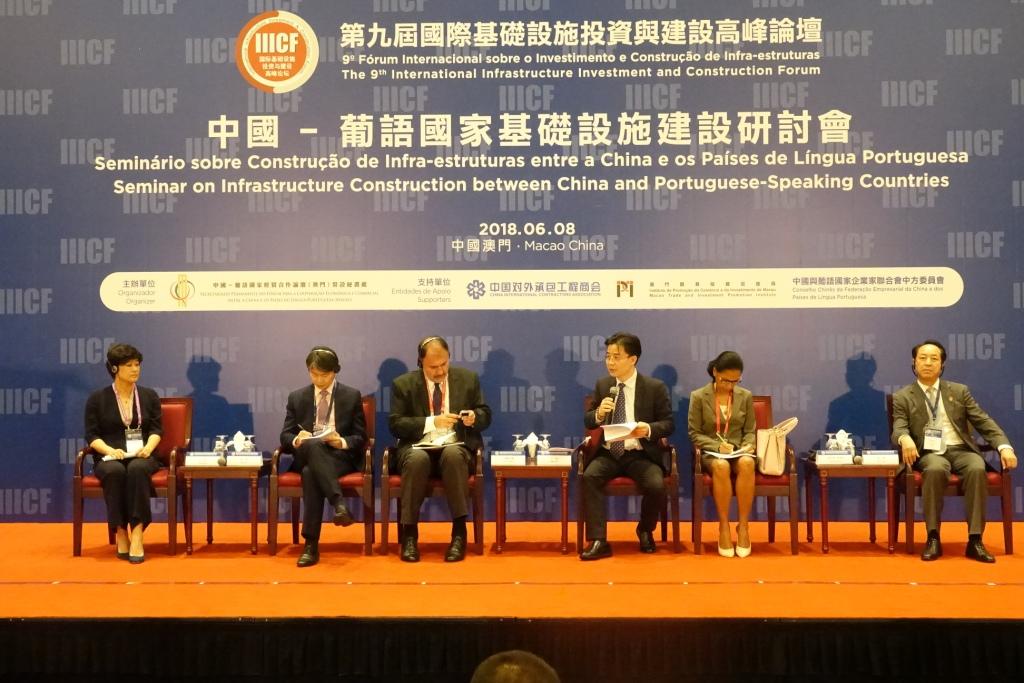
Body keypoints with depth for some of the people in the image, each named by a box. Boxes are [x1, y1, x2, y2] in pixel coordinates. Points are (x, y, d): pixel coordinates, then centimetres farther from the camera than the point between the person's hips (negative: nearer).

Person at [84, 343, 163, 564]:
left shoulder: (149, 396, 13)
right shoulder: (97, 398, 7)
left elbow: (156, 429, 6)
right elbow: (92, 435, 1)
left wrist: (148, 447, -15)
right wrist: (110, 450, -18)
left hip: (142, 456, 1)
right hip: (109, 458, 0)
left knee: (137, 469, -36)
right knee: (115, 471, -37)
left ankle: (137, 534, -41)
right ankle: (120, 532, -28)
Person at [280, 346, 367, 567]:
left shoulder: (352, 396, 9)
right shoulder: (296, 397, 14)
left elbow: (360, 438, 6)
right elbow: (285, 436, 10)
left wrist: (342, 442, -17)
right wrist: (297, 440, -15)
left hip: (340, 457, -1)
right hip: (307, 456, 2)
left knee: (311, 473, -37)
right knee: (311, 445, -38)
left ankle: (311, 544, -39)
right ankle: (339, 503, -49)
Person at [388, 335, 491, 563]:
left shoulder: (468, 379, 8)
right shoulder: (403, 384, 3)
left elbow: (485, 415, 12)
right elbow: (395, 425, -3)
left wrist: (474, 417, -12)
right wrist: (431, 422, -15)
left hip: (456, 447, 1)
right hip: (418, 447, -1)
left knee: (453, 455, -36)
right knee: (417, 459, -36)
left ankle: (459, 532, -29)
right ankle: (409, 534, -25)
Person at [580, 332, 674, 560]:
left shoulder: (655, 387, -1)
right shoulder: (602, 385, 8)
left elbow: (669, 424, 0)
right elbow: (587, 421, 11)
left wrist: (649, 429, -21)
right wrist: (598, 414, -13)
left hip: (640, 455, -2)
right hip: (608, 453, 2)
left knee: (656, 485, -29)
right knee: (589, 476, -29)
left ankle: (645, 531, 4)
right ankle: (598, 541, -24)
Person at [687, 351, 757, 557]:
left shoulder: (746, 396, 8)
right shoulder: (698, 397, 0)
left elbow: (750, 431, 13)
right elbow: (694, 433, 0)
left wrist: (748, 445, -9)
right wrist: (717, 446, -15)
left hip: (739, 452, 2)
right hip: (710, 453, -2)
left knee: (746, 463, -36)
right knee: (721, 466, -39)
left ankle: (743, 526, -27)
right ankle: (724, 527, -27)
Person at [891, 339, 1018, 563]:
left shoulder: (959, 391, 16)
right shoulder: (902, 397, 9)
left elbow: (984, 422, 9)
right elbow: (898, 429, -5)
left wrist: (1004, 447, -9)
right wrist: (905, 439, -31)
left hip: (961, 450, 2)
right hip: (931, 453, -2)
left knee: (977, 469, -33)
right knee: (935, 469, -38)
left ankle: (975, 540, -29)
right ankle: (933, 539, -28)